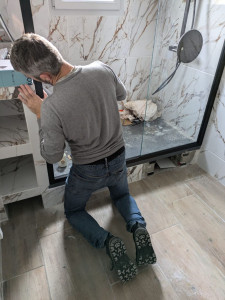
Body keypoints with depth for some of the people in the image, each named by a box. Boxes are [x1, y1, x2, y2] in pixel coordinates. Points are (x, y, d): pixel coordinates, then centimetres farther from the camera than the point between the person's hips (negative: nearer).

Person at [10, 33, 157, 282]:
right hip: (118, 159, 5)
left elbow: (52, 156, -14)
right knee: (122, 194, 34)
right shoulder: (101, 69, -17)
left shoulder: (51, 108, -29)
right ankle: (138, 226, 5)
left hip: (87, 171, -4)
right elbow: (121, 94, 5)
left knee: (73, 210, 26)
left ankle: (107, 241, 1)